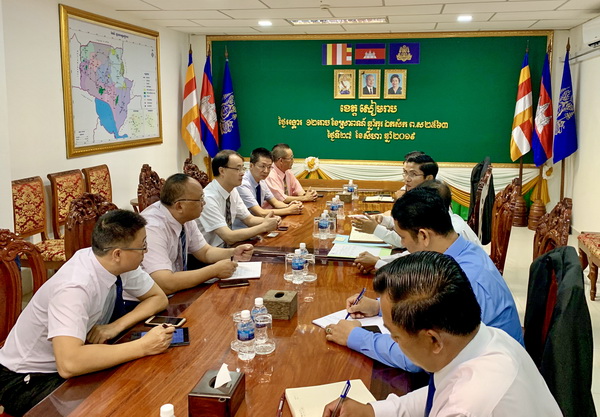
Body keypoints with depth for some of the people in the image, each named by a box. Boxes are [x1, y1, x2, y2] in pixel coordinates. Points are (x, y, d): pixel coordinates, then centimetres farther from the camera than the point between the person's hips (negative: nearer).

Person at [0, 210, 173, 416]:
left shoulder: (118, 264, -12)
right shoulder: (74, 287, -34)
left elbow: (159, 298, 0)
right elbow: (69, 364, -44)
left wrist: (116, 326, -17)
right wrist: (143, 346, -38)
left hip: (75, 366, 7)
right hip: (27, 381, -6)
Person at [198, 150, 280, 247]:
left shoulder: (233, 191, 2)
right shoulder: (208, 198, -22)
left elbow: (249, 219, 10)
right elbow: (229, 237, -25)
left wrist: (267, 221, -11)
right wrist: (264, 226, -21)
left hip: (226, 247, 7)